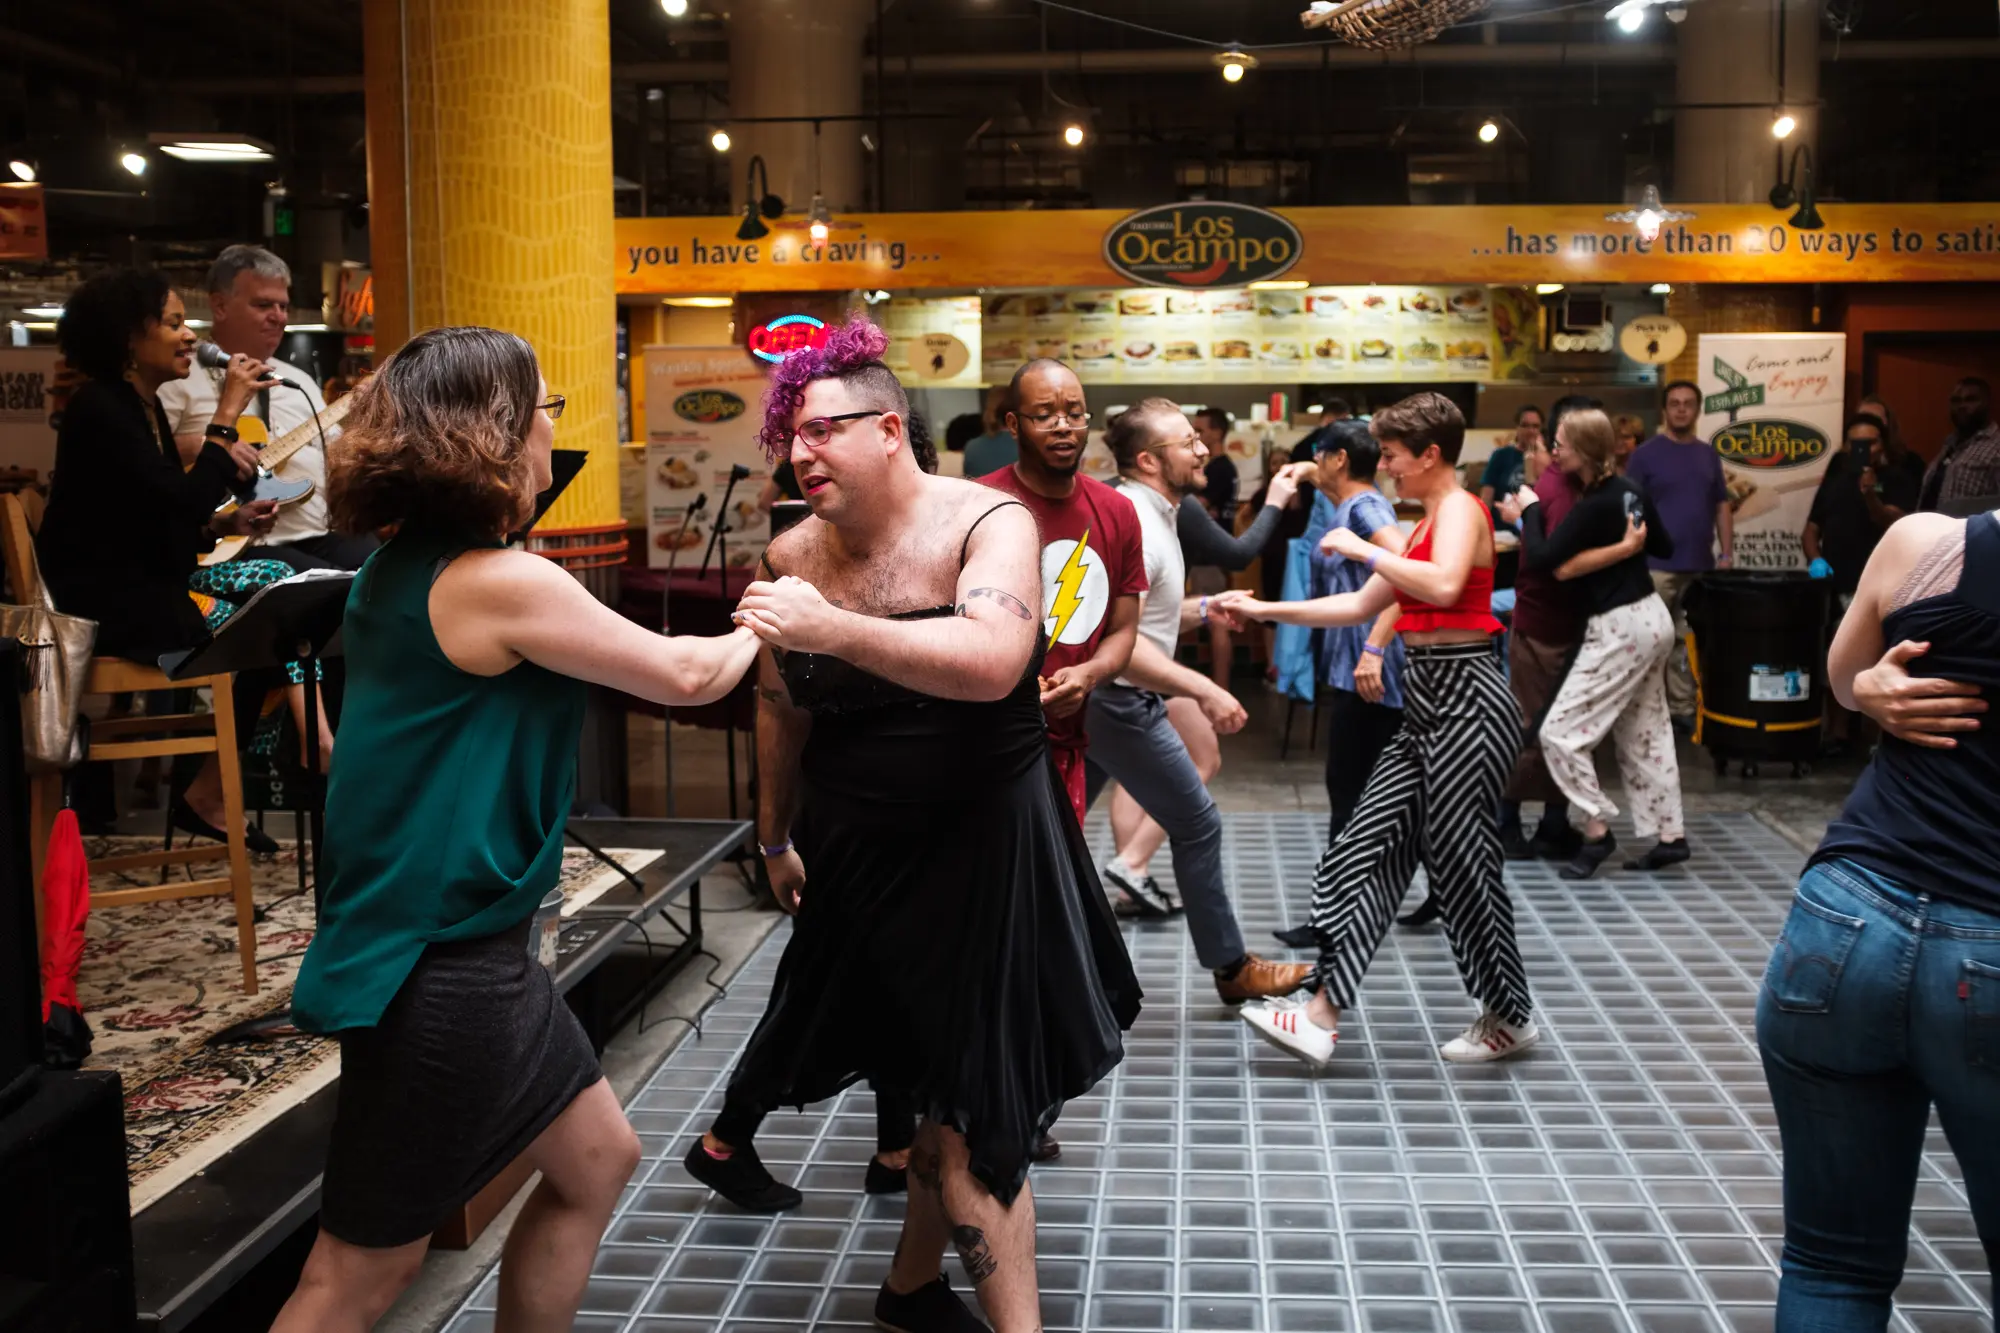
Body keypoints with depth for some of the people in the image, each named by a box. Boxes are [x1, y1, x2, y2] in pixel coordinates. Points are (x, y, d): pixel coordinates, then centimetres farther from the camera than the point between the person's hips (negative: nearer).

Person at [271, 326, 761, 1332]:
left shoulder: (402, 566, 6)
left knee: (597, 1159, 20)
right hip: (437, 966, -9)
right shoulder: (505, 584, -20)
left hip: (469, 947, 9)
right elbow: (684, 677, -12)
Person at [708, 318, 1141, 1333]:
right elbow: (780, 707, 14)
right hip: (857, 852, 3)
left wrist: (832, 628, -40)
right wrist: (776, 837, 22)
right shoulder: (791, 557, 0)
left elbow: (993, 662, -33)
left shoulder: (987, 524, -13)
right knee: (939, 1084, 6)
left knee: (968, 1102, 6)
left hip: (985, 843, -2)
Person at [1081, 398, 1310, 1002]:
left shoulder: (1145, 511, 12)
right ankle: (1232, 967, 14)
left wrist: (1202, 608, 10)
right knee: (1197, 825, 1)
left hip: (1090, 698, 10)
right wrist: (1205, 691, -33)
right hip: (1118, 701, -10)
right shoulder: (1132, 522, -22)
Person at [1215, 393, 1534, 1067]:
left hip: (1466, 699, -10)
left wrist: (1364, 548, -19)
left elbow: (1443, 586, -29)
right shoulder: (1428, 522, 20)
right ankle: (1322, 1015, 3)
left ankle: (1511, 1017, 18)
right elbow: (1362, 607, 22)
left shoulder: (1460, 507, -9)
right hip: (1428, 702, 10)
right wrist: (1265, 610, 20)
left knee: (1460, 861, -1)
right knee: (1366, 849, 3)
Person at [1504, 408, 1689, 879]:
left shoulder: (1591, 507, -20)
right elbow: (1663, 547, 19)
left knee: (1561, 732, -4)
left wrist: (1530, 510, -6)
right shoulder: (1629, 492, 5)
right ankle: (1670, 835, 20)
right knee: (1645, 736, 16)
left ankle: (1597, 830, 1)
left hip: (1620, 628, -9)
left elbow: (1541, 559, -20)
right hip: (1650, 618, 9)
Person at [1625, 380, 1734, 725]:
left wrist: (1726, 554, 7)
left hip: (1700, 566, 4)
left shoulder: (1708, 454, 12)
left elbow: (1722, 506, 15)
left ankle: (1683, 707, 18)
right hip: (1657, 566, -4)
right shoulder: (1645, 454, -2)